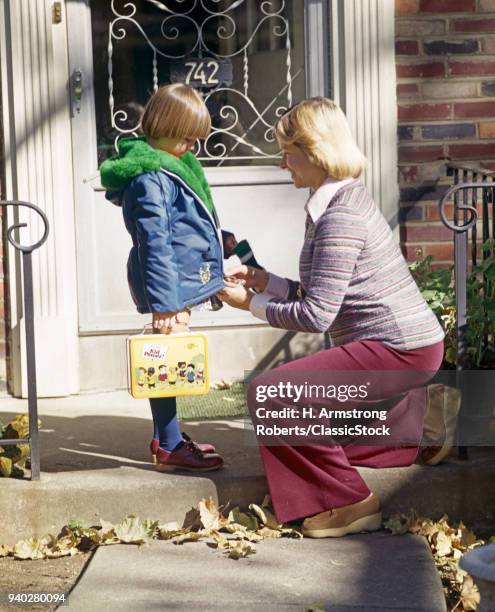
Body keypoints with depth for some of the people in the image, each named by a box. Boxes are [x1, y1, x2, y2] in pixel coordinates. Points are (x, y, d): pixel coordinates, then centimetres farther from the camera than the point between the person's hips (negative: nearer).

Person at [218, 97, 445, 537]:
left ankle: (348, 504, -7)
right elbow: (326, 297, 14)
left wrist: (252, 303, -10)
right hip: (408, 343, 11)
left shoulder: (339, 218, -20)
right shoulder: (345, 198, 12)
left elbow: (315, 316, -23)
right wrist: (265, 281, 9)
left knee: (270, 393, -14)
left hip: (397, 351, -11)